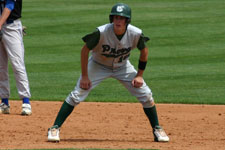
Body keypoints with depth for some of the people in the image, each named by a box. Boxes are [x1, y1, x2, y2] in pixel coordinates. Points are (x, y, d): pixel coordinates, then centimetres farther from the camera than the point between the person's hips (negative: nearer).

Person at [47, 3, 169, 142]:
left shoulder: (136, 34, -26)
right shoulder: (101, 32, -33)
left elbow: (144, 51, -5)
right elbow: (85, 50, -20)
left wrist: (139, 75, -7)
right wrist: (84, 76, -18)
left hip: (122, 67, 2)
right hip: (98, 65, -2)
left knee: (146, 95, -4)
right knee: (76, 95, -13)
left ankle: (157, 130, 15)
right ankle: (55, 128, -3)